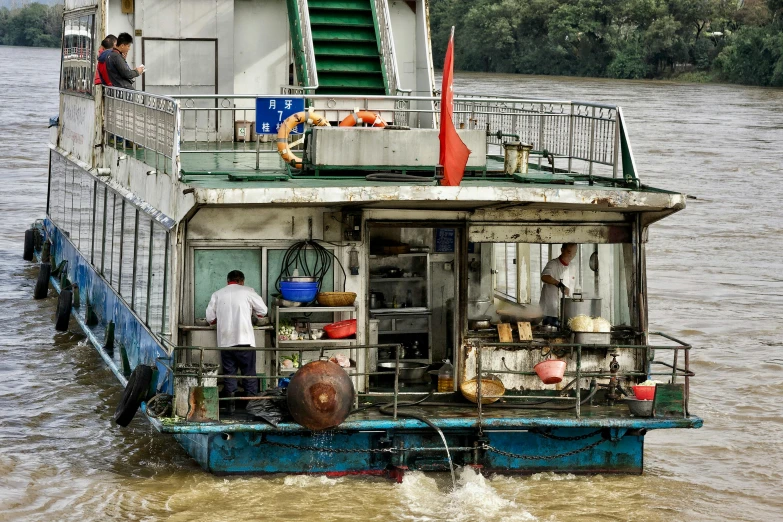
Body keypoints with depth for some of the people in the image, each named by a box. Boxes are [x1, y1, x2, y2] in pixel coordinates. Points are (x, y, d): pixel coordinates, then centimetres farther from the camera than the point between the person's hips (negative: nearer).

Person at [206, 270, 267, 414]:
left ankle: (231, 405, 6)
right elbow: (263, 311, 2)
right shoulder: (247, 291, 1)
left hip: (225, 341, 2)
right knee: (249, 373, 3)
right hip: (244, 340, -2)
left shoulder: (217, 294, 8)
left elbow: (210, 318, 7)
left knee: (229, 373, 7)